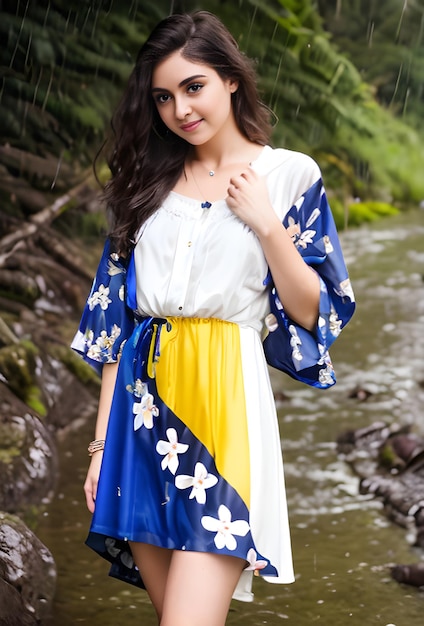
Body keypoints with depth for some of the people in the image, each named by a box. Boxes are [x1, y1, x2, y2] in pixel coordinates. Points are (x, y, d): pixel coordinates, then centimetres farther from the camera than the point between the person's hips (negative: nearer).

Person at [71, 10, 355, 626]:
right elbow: (113, 316, 11)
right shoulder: (148, 181, 12)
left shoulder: (289, 175, 3)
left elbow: (316, 312, 2)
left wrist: (267, 226, -10)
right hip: (143, 407, 4)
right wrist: (102, 440, 7)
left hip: (225, 403, -4)